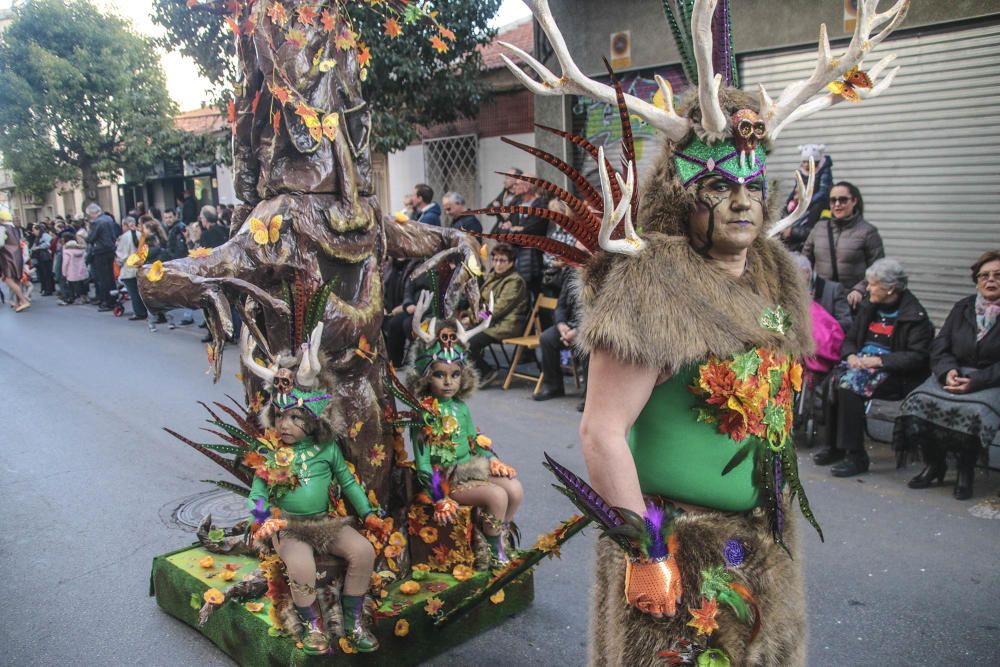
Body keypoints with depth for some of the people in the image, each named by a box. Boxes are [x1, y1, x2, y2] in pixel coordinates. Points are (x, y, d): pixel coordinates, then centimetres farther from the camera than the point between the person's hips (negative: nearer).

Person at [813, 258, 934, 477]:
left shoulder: (915, 316, -6)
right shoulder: (869, 307, 15)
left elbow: (918, 356, -14)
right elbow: (849, 339, 18)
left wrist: (879, 360, -21)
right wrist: (851, 355, -6)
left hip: (893, 375, -6)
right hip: (862, 363, 7)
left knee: (849, 385, -30)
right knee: (833, 380, -24)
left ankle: (856, 456, -22)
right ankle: (833, 445, -12)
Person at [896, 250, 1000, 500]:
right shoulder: (963, 308, 15)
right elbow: (939, 347, 9)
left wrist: (976, 382, -21)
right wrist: (948, 371, -12)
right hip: (954, 375, 4)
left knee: (974, 411, -36)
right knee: (919, 402, -25)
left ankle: (966, 472, -10)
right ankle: (934, 465, -5)